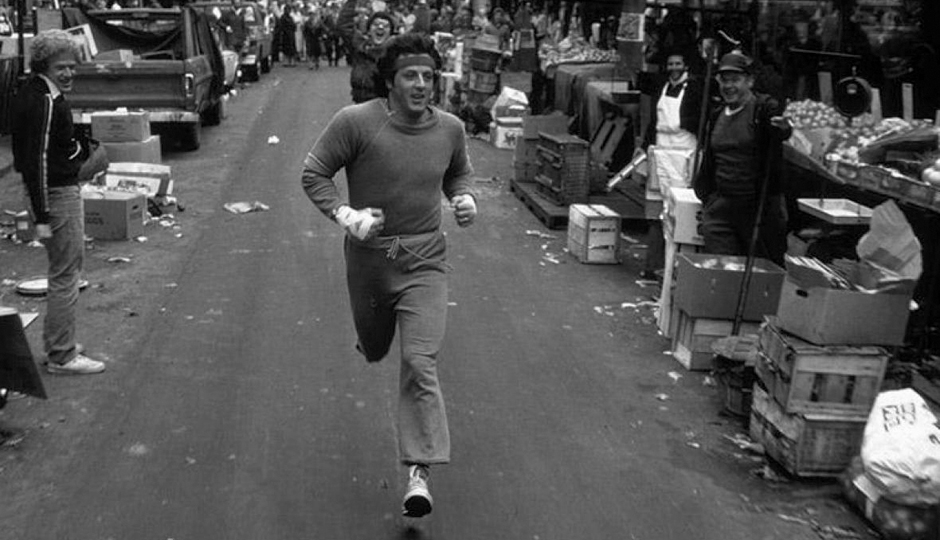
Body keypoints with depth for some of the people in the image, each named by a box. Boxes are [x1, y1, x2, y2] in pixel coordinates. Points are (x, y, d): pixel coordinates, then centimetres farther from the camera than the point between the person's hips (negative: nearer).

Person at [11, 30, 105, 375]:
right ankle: (61, 357, 5)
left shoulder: (33, 94, 12)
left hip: (62, 188, 11)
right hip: (57, 194, -11)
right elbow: (37, 159, -24)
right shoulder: (45, 102, -19)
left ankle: (58, 344, 33)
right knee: (65, 275, -3)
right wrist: (42, 217, -25)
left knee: (64, 269, 21)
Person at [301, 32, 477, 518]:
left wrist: (465, 198, -3)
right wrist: (345, 215, -22)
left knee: (420, 362, -11)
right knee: (374, 348, 22)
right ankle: (370, 340, 64)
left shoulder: (450, 129, -2)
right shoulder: (356, 122, -14)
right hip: (369, 257, 0)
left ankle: (419, 471, -4)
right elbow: (313, 173, -7)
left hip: (425, 262, 1)